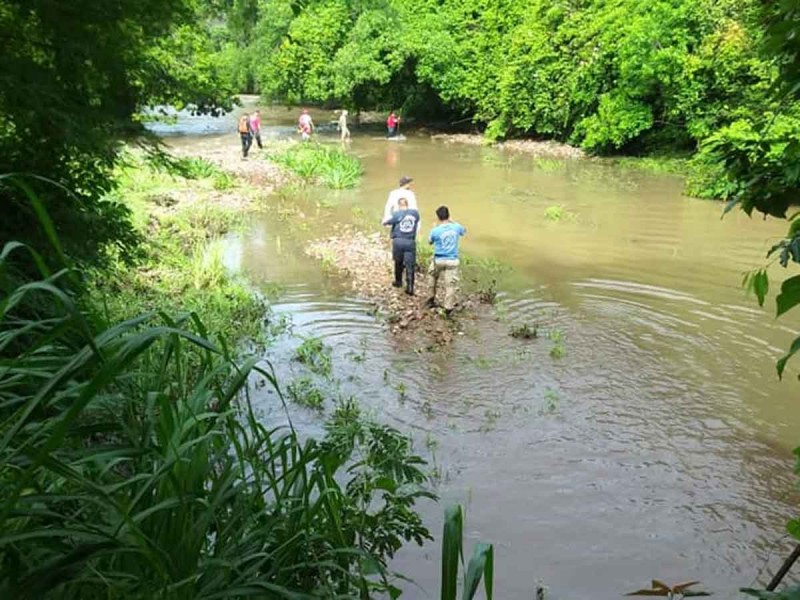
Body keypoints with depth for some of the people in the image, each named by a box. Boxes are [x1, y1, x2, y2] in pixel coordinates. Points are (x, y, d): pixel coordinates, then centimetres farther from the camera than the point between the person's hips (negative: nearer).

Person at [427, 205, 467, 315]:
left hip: (438, 260, 0)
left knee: (433, 277, 27)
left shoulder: (435, 230, -12)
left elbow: (430, 241, 9)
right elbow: (464, 230, 21)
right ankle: (448, 308, -1)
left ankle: (432, 299, 37)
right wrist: (453, 222, 29)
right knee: (451, 284, 1)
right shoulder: (456, 227, -5)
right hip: (452, 261, 0)